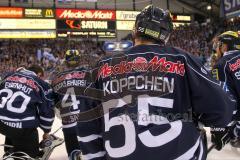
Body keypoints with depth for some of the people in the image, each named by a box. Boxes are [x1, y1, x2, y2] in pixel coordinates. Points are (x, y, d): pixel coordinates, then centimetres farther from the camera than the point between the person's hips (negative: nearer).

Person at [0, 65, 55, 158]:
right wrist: (46, 131, 24)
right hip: (23, 127, -5)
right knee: (30, 155, 15)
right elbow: (47, 111, 9)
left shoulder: (9, 76, 20)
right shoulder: (42, 85, 8)